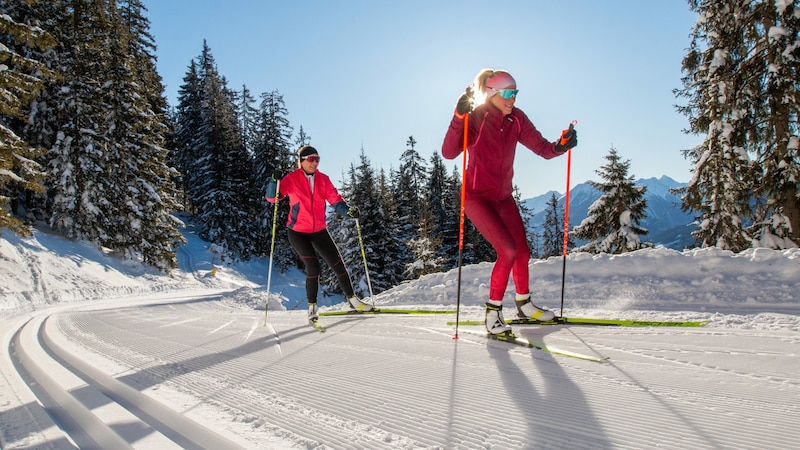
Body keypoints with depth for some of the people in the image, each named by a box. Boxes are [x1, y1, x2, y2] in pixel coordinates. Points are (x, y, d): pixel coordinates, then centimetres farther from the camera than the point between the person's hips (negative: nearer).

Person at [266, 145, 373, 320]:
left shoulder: (323, 179, 2)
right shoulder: (292, 179, -7)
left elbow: (335, 199, -4)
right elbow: (272, 197, -10)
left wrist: (348, 211, -23)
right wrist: (275, 181, -29)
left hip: (319, 230, 4)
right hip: (297, 231, -4)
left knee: (337, 263, 4)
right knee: (313, 267, -13)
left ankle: (352, 299, 19)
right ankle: (312, 306, 7)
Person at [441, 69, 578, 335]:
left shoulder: (516, 119, -1)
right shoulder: (476, 118, -16)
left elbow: (543, 148, 0)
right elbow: (449, 153, -30)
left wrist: (561, 146, -21)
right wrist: (459, 117, -40)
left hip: (503, 196, 6)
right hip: (476, 196, -6)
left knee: (523, 252, 8)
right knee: (508, 251, -17)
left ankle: (524, 305, 31)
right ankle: (493, 311, 0)